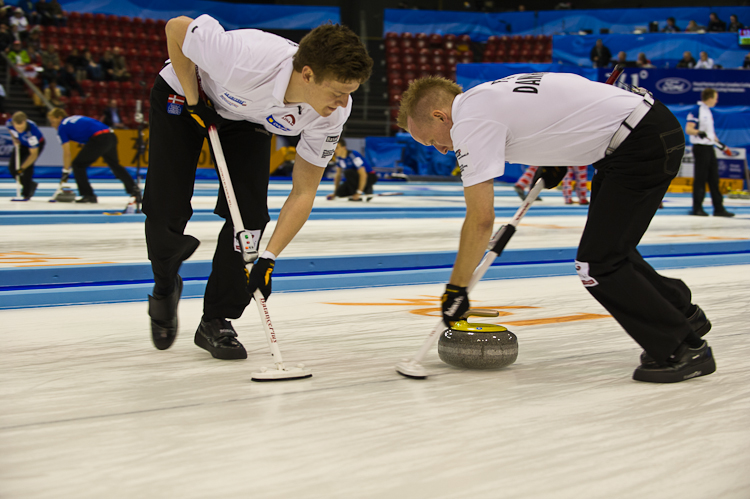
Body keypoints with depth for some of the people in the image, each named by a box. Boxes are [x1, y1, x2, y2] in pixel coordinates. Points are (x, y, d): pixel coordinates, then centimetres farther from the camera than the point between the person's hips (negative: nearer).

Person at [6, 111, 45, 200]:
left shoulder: (32, 131, -42)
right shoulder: (9, 123, -28)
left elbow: (34, 154, -34)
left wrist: (22, 168, -37)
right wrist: (14, 139, -12)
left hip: (37, 144, -5)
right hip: (22, 144, 6)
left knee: (28, 166, -25)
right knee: (12, 165, -6)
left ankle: (26, 194, -12)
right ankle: (31, 185, 16)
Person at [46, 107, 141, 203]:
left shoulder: (62, 127, 8)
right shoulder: (77, 118, 29)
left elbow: (67, 153, 5)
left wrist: (66, 171, 11)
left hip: (99, 139, -8)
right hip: (111, 136, 8)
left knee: (78, 164, 6)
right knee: (114, 165, 25)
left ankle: (88, 195, 5)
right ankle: (134, 189, 26)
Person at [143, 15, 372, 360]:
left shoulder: (334, 112, -29)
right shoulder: (246, 59, -44)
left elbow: (304, 192, -20)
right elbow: (177, 28, -25)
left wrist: (268, 258, -27)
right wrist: (193, 100, -21)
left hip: (247, 119, 3)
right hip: (184, 95, -3)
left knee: (249, 215, -12)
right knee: (165, 214, -8)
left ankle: (215, 322, 6)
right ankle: (165, 289, 24)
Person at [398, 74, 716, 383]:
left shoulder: (470, 119, -13)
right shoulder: (490, 95, 15)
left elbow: (480, 220, -15)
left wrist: (455, 289, -6)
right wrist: (556, 163, 27)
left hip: (643, 142, -10)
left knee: (597, 263, -6)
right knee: (610, 248, 21)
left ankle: (685, 349, 5)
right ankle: (683, 316, 35)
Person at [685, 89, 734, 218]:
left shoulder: (708, 111, 16)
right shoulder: (696, 110, -11)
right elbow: (688, 129, -18)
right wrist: (699, 132, -36)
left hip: (710, 147, 9)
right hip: (700, 148, -9)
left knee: (714, 179, 9)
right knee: (700, 178, -5)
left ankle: (719, 208, 12)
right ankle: (697, 208, 1)